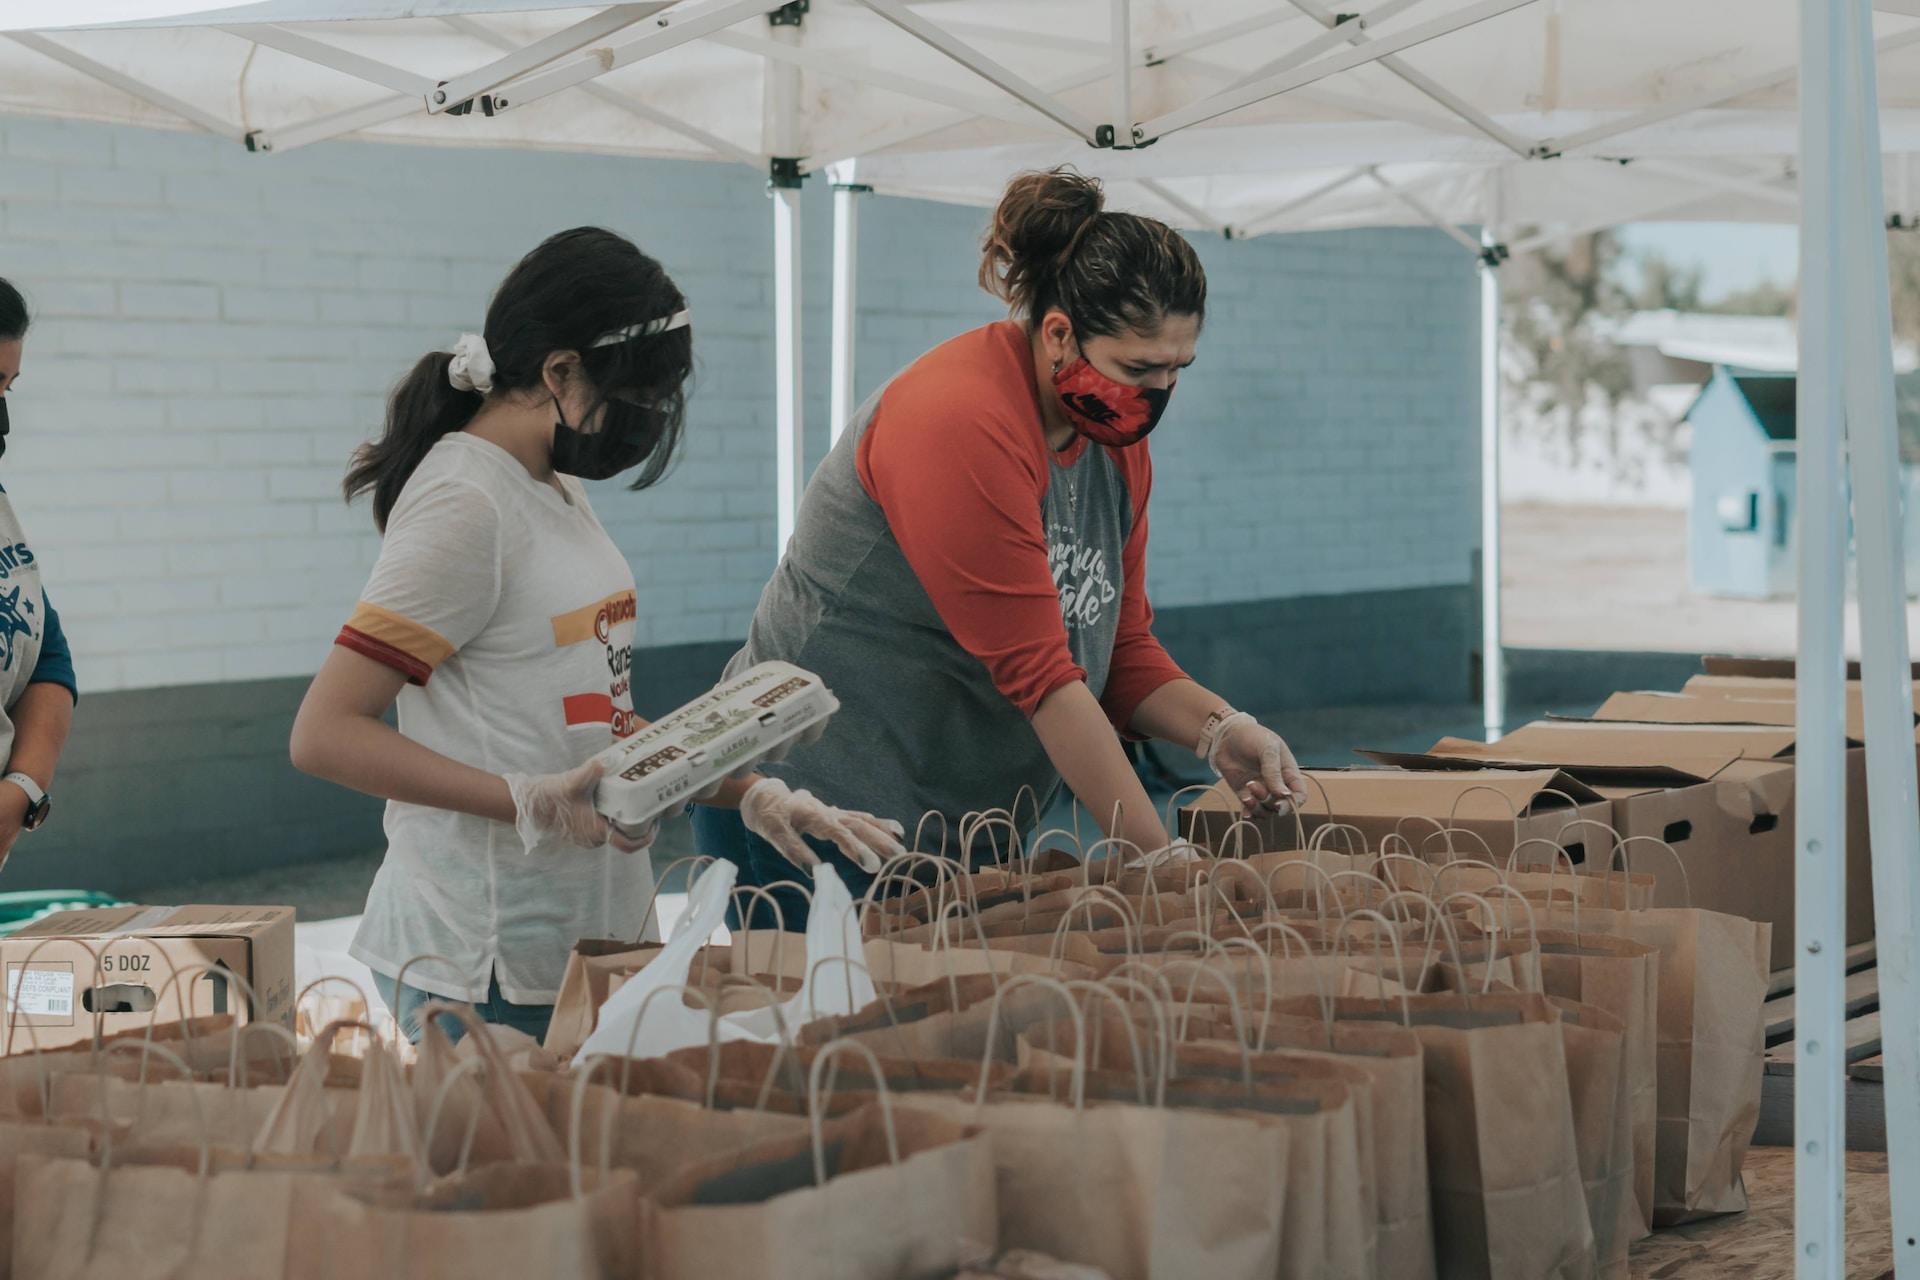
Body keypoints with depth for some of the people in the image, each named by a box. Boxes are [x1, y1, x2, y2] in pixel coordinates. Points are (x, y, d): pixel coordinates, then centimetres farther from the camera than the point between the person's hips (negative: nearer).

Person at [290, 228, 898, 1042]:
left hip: (589, 938, 9)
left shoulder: (556, 491, 13)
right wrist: (529, 803, -25)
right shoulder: (466, 503, -14)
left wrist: (749, 793, 9)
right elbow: (324, 734, -19)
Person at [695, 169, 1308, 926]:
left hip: (971, 821, 8)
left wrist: (1216, 729, -11)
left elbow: (1122, 648, 10)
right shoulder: (961, 424, -22)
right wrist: (1157, 858, -24)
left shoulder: (1116, 436, 5)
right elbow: (1037, 675, -25)